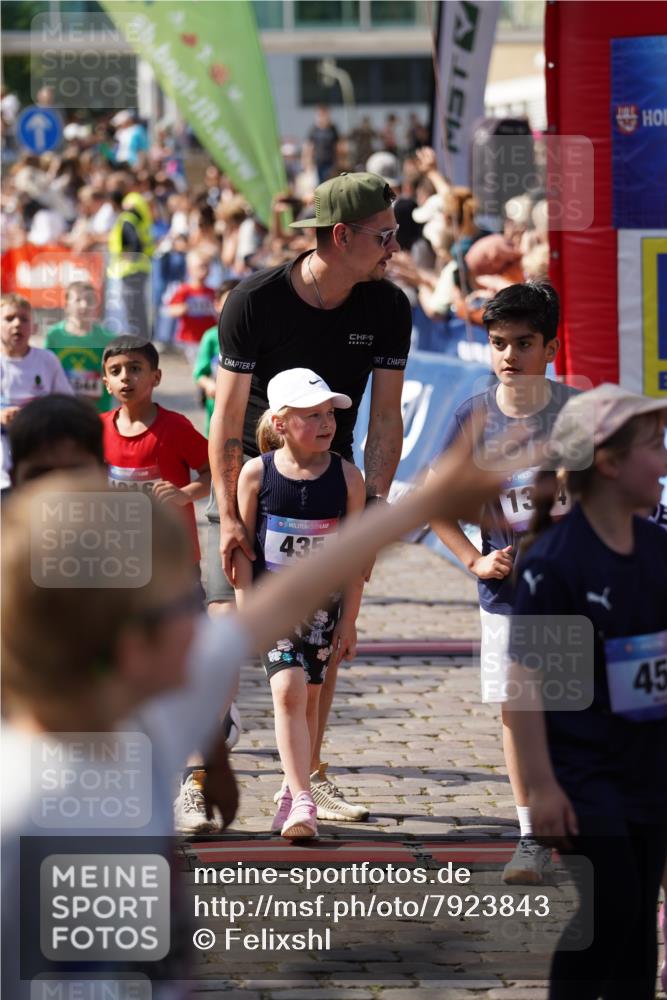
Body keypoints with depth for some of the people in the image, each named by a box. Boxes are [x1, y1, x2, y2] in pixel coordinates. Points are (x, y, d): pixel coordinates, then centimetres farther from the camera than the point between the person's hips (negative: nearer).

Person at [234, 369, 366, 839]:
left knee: (307, 696, 7)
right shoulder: (257, 473, -7)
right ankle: (302, 800, -17)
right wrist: (245, 606, -6)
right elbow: (242, 544, -2)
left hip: (322, 602, 2)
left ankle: (295, 790, 24)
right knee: (289, 689, -14)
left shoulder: (347, 476, -5)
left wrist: (349, 620, -1)